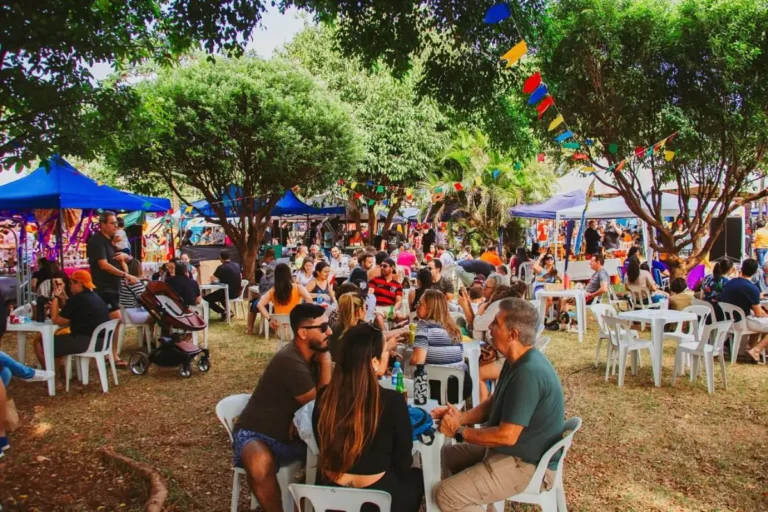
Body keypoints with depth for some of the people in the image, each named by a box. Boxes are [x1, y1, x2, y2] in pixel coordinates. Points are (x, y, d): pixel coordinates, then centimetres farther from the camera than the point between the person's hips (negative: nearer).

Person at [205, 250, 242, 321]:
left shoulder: (221, 267, -14)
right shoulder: (237, 265, 7)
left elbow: (212, 280, -11)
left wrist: (217, 277, 13)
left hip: (227, 293, -7)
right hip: (237, 293, 8)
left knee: (206, 299, 5)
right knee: (219, 294, 35)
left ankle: (224, 312, -2)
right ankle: (229, 312, 21)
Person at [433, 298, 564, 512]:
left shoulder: (528, 373, -30)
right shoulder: (518, 361, 4)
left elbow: (506, 436, -29)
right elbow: (494, 403, 14)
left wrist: (460, 432, -16)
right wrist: (460, 417, -3)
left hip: (529, 465, -10)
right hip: (517, 450, 10)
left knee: (446, 494, -17)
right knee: (449, 454, 18)